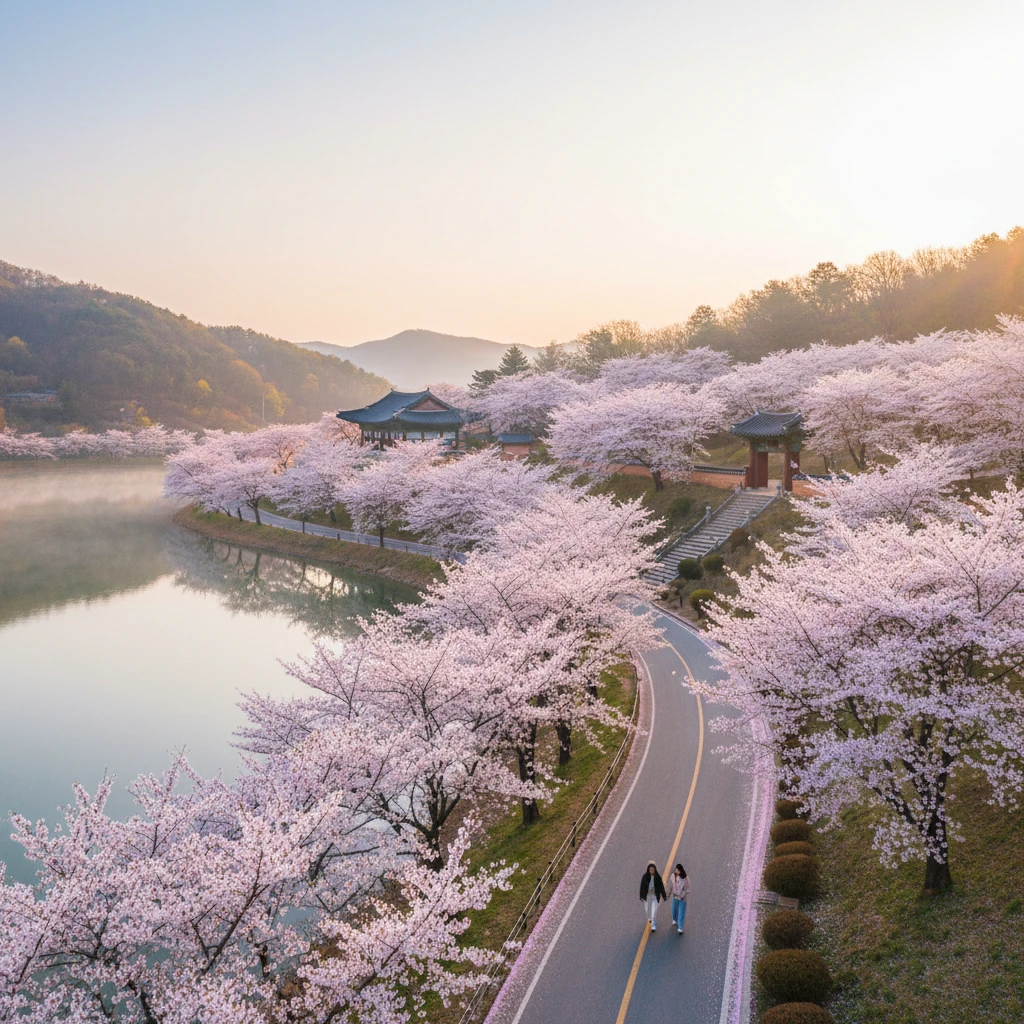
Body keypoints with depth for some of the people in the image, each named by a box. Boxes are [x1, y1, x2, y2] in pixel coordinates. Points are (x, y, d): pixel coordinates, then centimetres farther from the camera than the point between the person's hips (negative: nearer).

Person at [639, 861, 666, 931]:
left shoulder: (658, 877, -11)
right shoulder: (645, 877, -11)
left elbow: (661, 887, -4)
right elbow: (642, 887, -7)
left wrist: (664, 896, 0)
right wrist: (641, 897, -8)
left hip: (655, 896, -1)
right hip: (647, 895, 1)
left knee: (655, 910, -7)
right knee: (648, 909, 18)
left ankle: (654, 926, 1)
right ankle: (650, 918, 51)